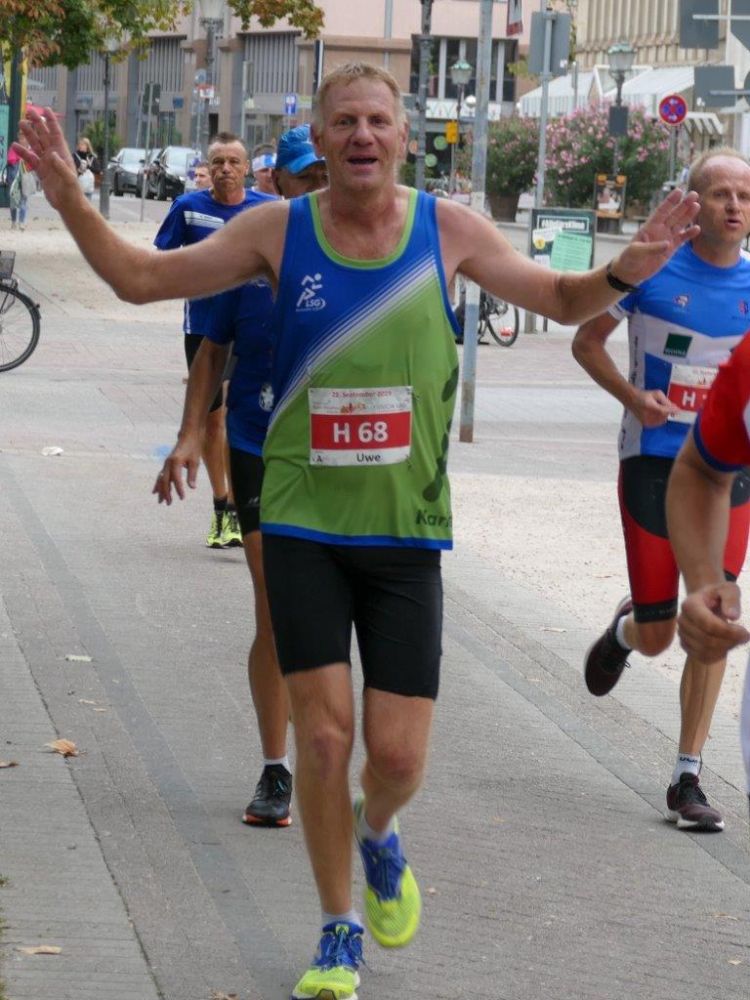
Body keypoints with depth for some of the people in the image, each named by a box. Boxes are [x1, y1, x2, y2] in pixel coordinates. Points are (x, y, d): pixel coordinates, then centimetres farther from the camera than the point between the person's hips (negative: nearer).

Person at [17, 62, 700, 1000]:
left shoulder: (449, 230, -1)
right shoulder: (279, 230, -2)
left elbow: (561, 299, 10)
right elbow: (141, 278, 3)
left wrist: (624, 271, -11)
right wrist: (70, 201, -12)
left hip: (406, 532, 0)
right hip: (302, 526, 0)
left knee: (398, 752, -3)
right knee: (323, 731, -4)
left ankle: (378, 835, 35)